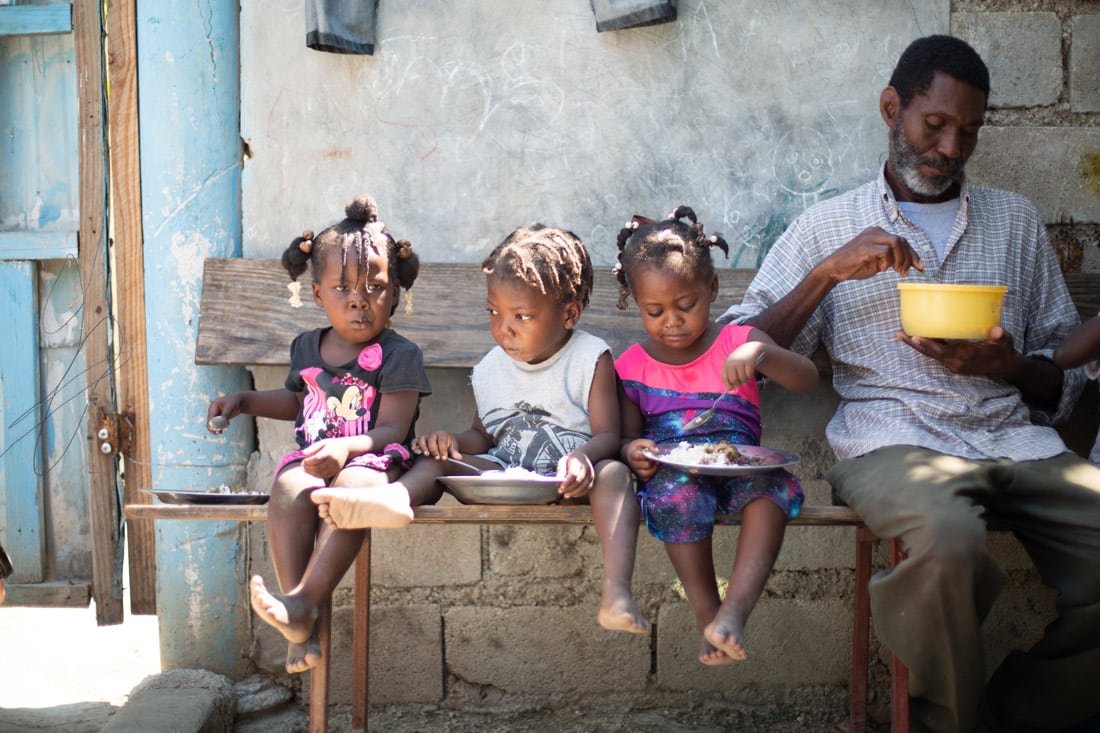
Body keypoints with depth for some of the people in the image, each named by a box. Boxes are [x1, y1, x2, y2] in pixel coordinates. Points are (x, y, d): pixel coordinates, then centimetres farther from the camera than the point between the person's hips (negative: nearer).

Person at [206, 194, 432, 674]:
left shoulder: (399, 355, -1)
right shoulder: (307, 348, 17)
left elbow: (390, 430, -9)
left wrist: (346, 447, -28)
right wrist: (244, 401, 25)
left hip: (371, 460, -4)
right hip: (311, 457, 4)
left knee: (352, 486, -40)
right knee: (289, 488, -31)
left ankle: (305, 600, -43)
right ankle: (301, 625, -37)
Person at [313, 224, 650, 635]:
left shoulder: (591, 359, -3)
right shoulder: (490, 370, 11)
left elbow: (607, 435, -9)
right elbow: (484, 436, 18)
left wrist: (583, 457, -32)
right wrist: (455, 442, -6)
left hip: (567, 481, -4)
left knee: (613, 474, -35)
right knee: (438, 459, -14)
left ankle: (616, 593, -53)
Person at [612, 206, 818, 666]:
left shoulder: (737, 343, 9)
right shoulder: (632, 366, 13)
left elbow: (807, 379, -3)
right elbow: (627, 436, 15)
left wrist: (760, 354, -24)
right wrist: (631, 452, -11)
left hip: (737, 470, 0)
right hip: (670, 473, 0)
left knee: (776, 484, -34)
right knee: (677, 490, -37)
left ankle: (734, 610, -41)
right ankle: (707, 617, -27)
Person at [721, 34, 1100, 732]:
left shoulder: (1015, 219, 21)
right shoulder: (829, 226, 14)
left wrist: (1006, 365, -3)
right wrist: (829, 272, -7)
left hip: (1014, 436, 3)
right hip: (892, 440, -3)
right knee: (949, 538, -37)